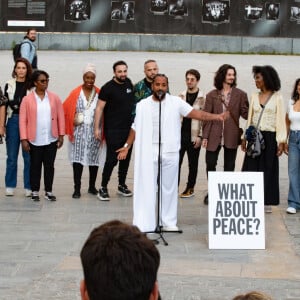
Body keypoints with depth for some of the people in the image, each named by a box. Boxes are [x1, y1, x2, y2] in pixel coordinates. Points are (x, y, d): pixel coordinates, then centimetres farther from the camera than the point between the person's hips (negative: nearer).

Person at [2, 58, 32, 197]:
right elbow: (4, 105, 8)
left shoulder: (32, 86, 1)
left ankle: (29, 187, 7)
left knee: (29, 156, 0)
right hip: (13, 121, 2)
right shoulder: (9, 85, 6)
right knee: (11, 156, 5)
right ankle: (10, 187, 13)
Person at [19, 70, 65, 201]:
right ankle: (35, 191, 18)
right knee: (35, 166, 8)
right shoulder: (27, 99, -4)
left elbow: (60, 117, 5)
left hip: (51, 140, 2)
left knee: (49, 166, 8)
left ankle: (48, 191, 18)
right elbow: (23, 120, -5)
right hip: (35, 141, -2)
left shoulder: (54, 98, 2)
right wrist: (24, 139, -9)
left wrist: (61, 135, 2)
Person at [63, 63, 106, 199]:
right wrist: (73, 121, -5)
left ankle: (92, 186, 23)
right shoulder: (75, 93, 0)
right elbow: (66, 109, 3)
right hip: (79, 132, -1)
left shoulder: (99, 93, 2)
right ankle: (77, 189, -2)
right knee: (78, 159, -5)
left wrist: (102, 129, -2)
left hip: (95, 131, 1)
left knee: (94, 159, 9)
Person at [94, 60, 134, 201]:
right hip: (113, 130, -6)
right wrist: (96, 127, -16)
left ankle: (122, 185, 26)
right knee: (112, 159, -8)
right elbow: (99, 108, -12)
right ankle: (103, 188, 2)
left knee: (126, 158, 13)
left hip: (128, 128, 6)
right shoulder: (108, 88, -12)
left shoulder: (128, 83, 6)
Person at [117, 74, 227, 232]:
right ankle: (143, 223, 6)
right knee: (146, 187, 2)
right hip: (148, 152, 0)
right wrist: (127, 146, 9)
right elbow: (135, 127, 11)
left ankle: (168, 222, 17)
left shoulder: (176, 102, 0)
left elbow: (194, 113, -7)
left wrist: (216, 116, -18)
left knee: (169, 187, 7)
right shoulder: (142, 105, 4)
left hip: (170, 152, 0)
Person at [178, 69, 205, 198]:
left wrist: (200, 136, -10)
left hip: (194, 137, -4)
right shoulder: (182, 96, 10)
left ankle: (190, 188, 16)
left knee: (193, 163, 6)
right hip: (180, 134, 4)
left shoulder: (202, 98, -4)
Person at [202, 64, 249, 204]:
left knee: (229, 166, 7)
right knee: (210, 163, -1)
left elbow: (245, 113, 2)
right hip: (214, 135, 0)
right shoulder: (212, 95, 4)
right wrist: (205, 136, -1)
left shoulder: (240, 95, 3)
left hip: (231, 136, 0)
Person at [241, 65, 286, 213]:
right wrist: (245, 138, 7)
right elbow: (250, 118, 12)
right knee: (251, 168, 0)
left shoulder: (277, 97, -1)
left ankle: (267, 201, 8)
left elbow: (281, 120, -3)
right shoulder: (254, 96, 10)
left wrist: (281, 142, -8)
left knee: (268, 169, 2)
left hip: (270, 137, -3)